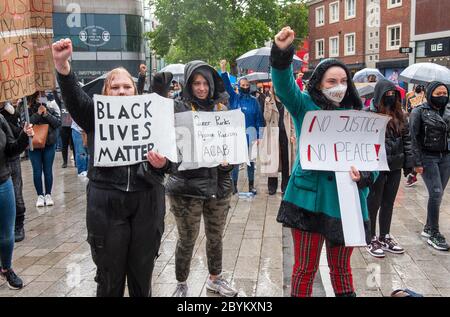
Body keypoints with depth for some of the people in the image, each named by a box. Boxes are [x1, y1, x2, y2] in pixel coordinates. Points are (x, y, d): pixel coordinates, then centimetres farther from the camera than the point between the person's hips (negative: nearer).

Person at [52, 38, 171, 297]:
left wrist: (162, 163, -19)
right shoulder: (96, 116, 4)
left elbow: (170, 162, 5)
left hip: (146, 204, 2)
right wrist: (62, 65, -35)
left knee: (142, 275, 13)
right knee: (110, 277, 9)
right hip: (106, 205, -1)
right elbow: (73, 96, -16)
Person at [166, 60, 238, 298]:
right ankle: (181, 284, 28)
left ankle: (215, 279, 38)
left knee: (216, 236, 17)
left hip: (219, 184, 4)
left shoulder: (221, 109, 7)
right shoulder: (178, 108, -5)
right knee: (187, 239, 7)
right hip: (187, 186, -4)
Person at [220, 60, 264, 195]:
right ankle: (234, 185, 11)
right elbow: (227, 85, -7)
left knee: (250, 159, 7)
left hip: (250, 134, 0)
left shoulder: (254, 101, 5)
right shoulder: (234, 97, 5)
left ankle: (251, 185, 17)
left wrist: (258, 136, -2)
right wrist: (223, 69, -18)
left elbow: (259, 119, 4)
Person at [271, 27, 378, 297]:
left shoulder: (357, 115, 7)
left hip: (346, 200, 3)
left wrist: (364, 176, -14)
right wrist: (282, 53, -36)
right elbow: (284, 85, -18)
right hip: (310, 197, -2)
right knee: (305, 268, 6)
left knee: (341, 267, 17)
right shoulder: (305, 107, 0)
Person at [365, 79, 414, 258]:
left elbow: (406, 139, 13)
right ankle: (371, 240, 19)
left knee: (388, 203, 15)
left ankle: (384, 237, 28)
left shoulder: (399, 115, 9)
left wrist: (408, 161, 9)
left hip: (395, 167, 6)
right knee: (373, 204, 6)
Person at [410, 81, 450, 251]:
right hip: (428, 157, -5)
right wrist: (417, 162, -13)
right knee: (436, 193, -11)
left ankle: (428, 228, 21)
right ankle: (434, 235, -2)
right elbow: (414, 138, -8)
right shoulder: (419, 112, -5)